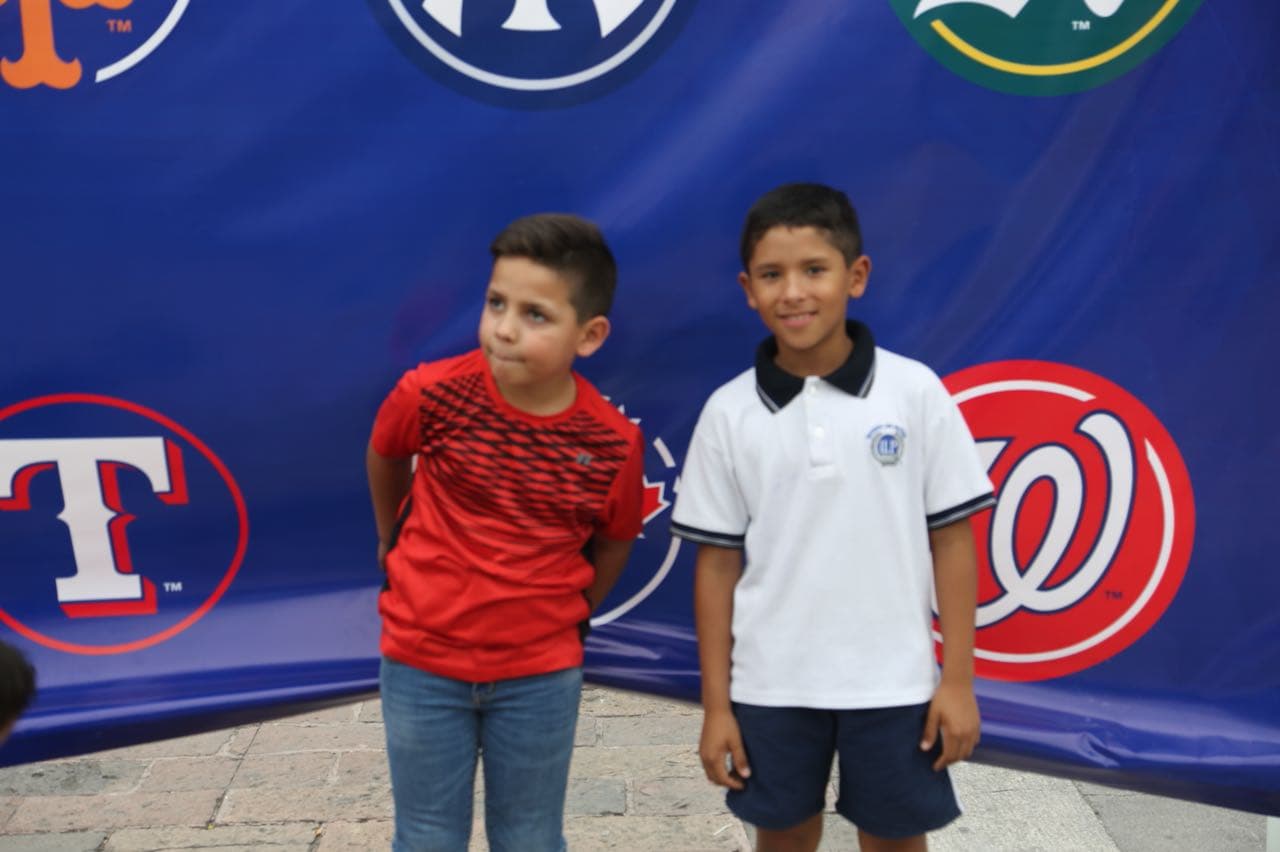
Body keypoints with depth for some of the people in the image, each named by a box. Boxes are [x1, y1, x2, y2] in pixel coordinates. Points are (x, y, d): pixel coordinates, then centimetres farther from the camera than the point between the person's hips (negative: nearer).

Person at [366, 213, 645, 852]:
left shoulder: (613, 444, -17)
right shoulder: (432, 393, -18)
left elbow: (614, 543, 2)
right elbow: (384, 456, 5)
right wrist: (391, 540, 18)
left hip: (541, 674, 0)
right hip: (421, 663, 0)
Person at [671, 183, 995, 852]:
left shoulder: (914, 391, -7)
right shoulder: (729, 413, -5)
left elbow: (951, 538, -2)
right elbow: (716, 562, 0)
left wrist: (958, 679, -3)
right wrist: (715, 704, 1)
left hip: (892, 684, -1)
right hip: (771, 686, 1)